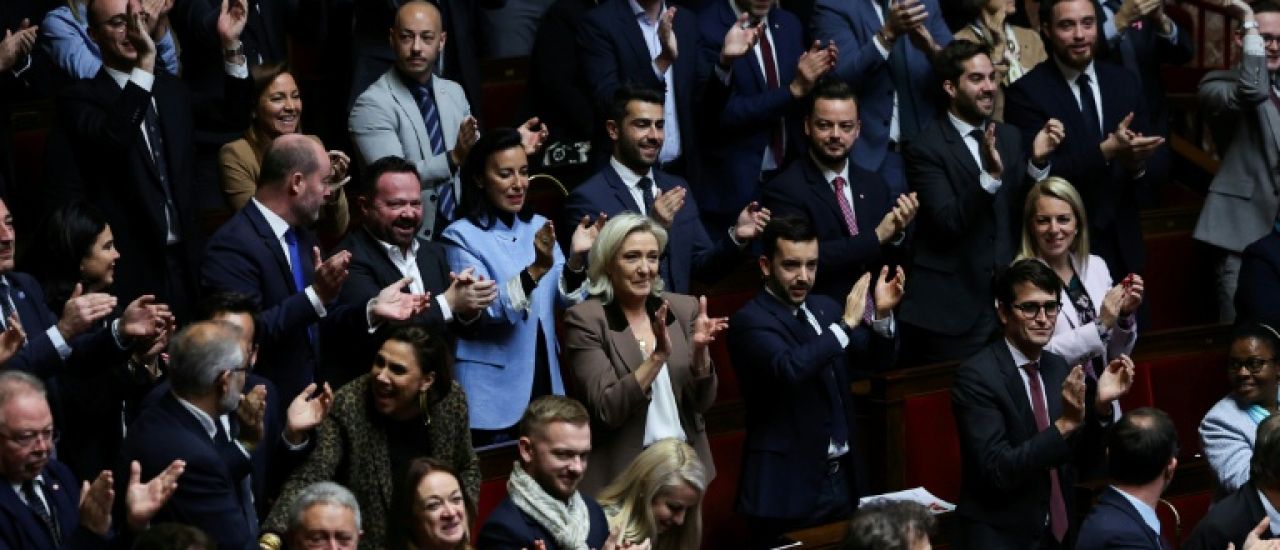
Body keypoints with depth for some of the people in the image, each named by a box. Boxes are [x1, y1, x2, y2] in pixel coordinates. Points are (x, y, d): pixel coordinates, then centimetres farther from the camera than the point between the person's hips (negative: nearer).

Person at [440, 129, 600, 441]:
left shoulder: (539, 228, 9)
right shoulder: (461, 236, -7)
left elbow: (565, 301, 3)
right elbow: (484, 309, -18)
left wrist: (576, 260, -16)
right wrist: (535, 270, -31)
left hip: (544, 383, 5)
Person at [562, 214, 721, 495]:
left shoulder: (683, 308, 4)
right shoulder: (585, 319, -8)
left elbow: (703, 401, 1)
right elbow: (607, 410, -17)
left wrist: (700, 349, -16)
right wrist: (658, 356, -25)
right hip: (621, 473, -4)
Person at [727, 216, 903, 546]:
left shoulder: (824, 308, 10)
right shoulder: (750, 322, -13)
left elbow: (872, 360, 11)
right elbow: (789, 368, -30)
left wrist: (882, 314, -7)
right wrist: (845, 324, -26)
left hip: (842, 476, 7)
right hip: (790, 484, -7)